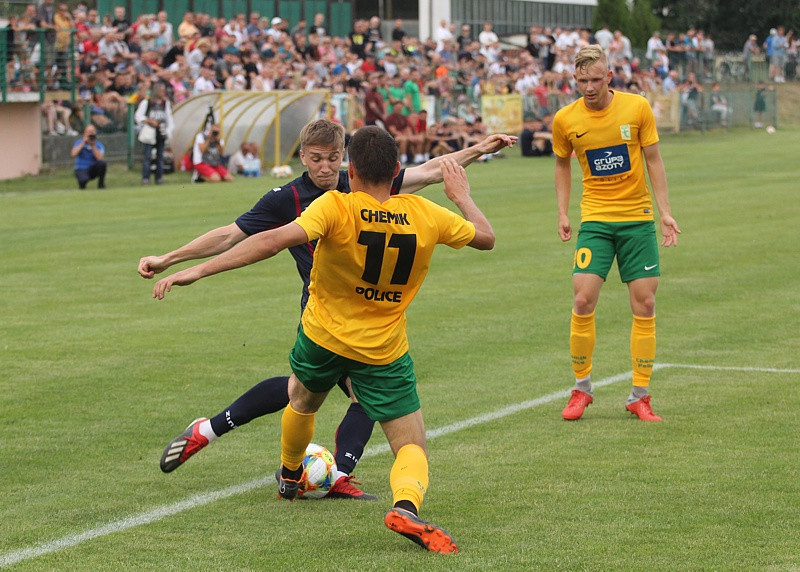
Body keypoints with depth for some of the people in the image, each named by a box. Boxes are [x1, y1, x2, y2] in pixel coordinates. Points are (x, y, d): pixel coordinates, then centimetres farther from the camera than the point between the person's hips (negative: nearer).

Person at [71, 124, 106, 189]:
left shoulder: (99, 145, 0)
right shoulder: (80, 142, -2)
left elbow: (99, 158, -20)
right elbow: (73, 154, -22)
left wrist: (93, 145, -19)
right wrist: (83, 142, -18)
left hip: (93, 170, 2)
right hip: (81, 170, -2)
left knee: (102, 163, -29)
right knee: (84, 179, -37)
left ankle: (101, 184, -8)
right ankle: (82, 185, 3)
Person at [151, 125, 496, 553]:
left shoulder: (335, 208, -22)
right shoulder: (425, 215, -12)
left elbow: (277, 239, -36)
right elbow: (485, 237, 4)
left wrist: (200, 270, -37)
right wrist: (462, 196, 23)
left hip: (322, 337, 0)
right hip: (385, 353, 0)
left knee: (302, 402, 33)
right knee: (412, 449, 4)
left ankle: (289, 476, 57)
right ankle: (406, 505, -28)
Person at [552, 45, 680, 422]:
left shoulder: (637, 108, -5)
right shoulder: (565, 120, -3)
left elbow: (653, 160, 3)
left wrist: (665, 211, -2)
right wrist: (562, 213, 7)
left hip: (638, 218, 0)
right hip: (594, 218, 0)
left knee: (644, 305, -2)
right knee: (583, 300, -11)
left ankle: (640, 396, 7)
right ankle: (581, 388, 6)